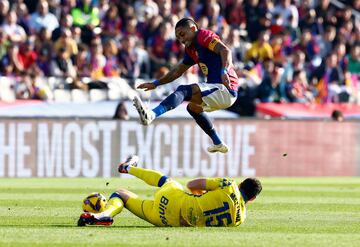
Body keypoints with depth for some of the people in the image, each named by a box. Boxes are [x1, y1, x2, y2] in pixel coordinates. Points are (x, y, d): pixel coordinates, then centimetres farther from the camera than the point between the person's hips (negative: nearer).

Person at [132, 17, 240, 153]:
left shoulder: (203, 36, -5)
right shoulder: (191, 49, 22)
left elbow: (225, 50, -21)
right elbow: (177, 71, 32)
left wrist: (224, 71, -37)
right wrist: (156, 83, 30)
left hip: (226, 89, -11)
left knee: (183, 91, -27)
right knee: (193, 107, 35)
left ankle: (151, 115, -48)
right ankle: (218, 144, 32)